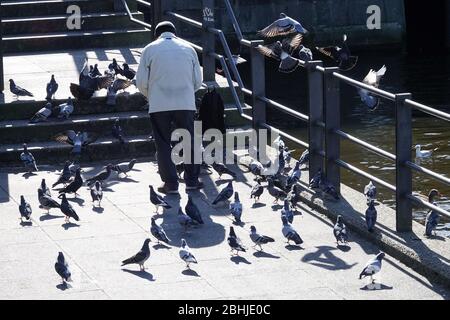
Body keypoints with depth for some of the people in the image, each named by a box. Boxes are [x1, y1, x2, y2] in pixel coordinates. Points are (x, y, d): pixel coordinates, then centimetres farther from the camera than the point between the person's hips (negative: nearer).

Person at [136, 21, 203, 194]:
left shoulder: (150, 49, 3)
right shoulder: (188, 49, 9)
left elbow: (141, 82, 1)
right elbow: (198, 81, 10)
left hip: (159, 105, -1)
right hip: (186, 103, 2)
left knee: (163, 144, 6)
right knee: (189, 141, 11)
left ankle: (170, 183, 4)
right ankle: (192, 180, 12)